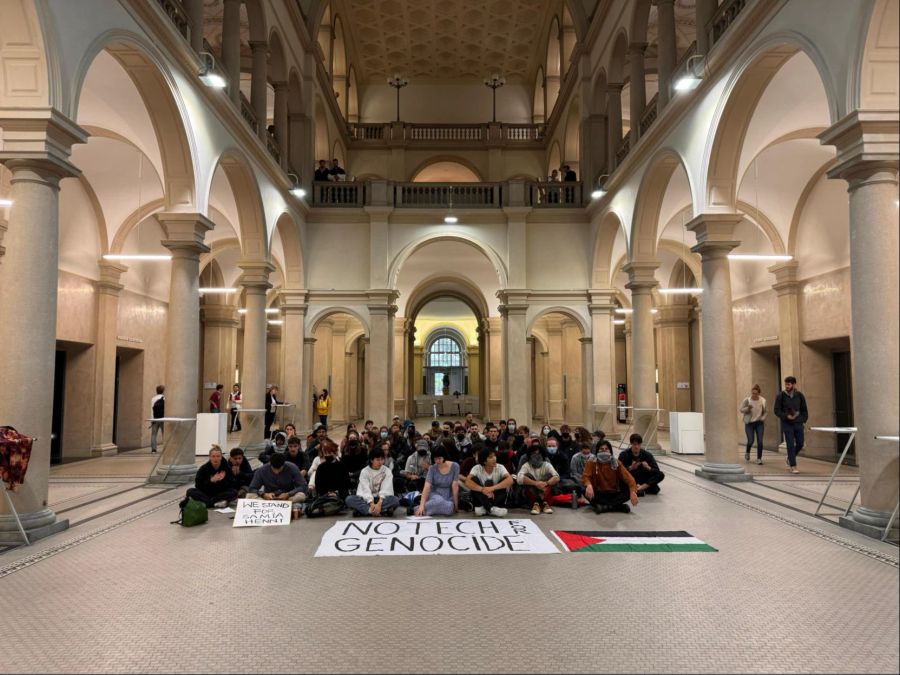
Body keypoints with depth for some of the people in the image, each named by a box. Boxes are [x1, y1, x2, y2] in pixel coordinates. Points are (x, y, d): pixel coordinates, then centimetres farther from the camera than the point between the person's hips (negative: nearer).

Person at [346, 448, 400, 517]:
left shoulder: (387, 471, 0)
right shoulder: (364, 471, -1)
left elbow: (386, 489, -13)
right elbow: (366, 490, -14)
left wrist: (379, 503, -30)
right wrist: (372, 504, -31)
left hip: (382, 499, 0)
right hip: (367, 499, 0)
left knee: (395, 500, -31)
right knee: (349, 499, -27)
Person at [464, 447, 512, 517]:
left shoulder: (500, 467, -12)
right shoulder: (477, 468, -13)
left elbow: (510, 480, -30)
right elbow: (467, 482, -28)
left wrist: (493, 488, -41)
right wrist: (482, 489, -43)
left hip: (496, 499, 0)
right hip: (481, 500, 0)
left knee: (504, 481, -23)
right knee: (474, 480, -24)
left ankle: (484, 508, -25)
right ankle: (491, 509, -31)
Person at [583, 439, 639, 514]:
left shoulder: (616, 463, -1)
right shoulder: (592, 463, -4)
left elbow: (627, 477, -13)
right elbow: (585, 477, -17)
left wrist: (633, 491, -32)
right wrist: (588, 485, -41)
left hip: (614, 494, 1)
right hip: (599, 494, -1)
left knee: (629, 491, -24)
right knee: (585, 491, -31)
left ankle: (603, 506, -28)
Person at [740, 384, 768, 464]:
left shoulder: (763, 400, -1)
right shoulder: (747, 400, -8)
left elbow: (765, 411, 13)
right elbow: (741, 410, -5)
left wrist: (763, 418, -3)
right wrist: (748, 408, -24)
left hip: (759, 423, 2)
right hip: (749, 423, -2)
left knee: (760, 441, -6)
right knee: (750, 441, -5)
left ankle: (759, 458, 5)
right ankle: (747, 453, 25)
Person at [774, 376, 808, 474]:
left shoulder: (799, 395, 4)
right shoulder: (781, 396, -3)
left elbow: (804, 410, 12)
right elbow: (777, 410, -3)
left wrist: (803, 420, 2)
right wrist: (786, 416, -16)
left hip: (798, 423, 3)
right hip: (787, 424, -3)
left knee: (800, 443, 4)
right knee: (790, 445, -5)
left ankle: (790, 459, 30)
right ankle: (793, 466, 0)